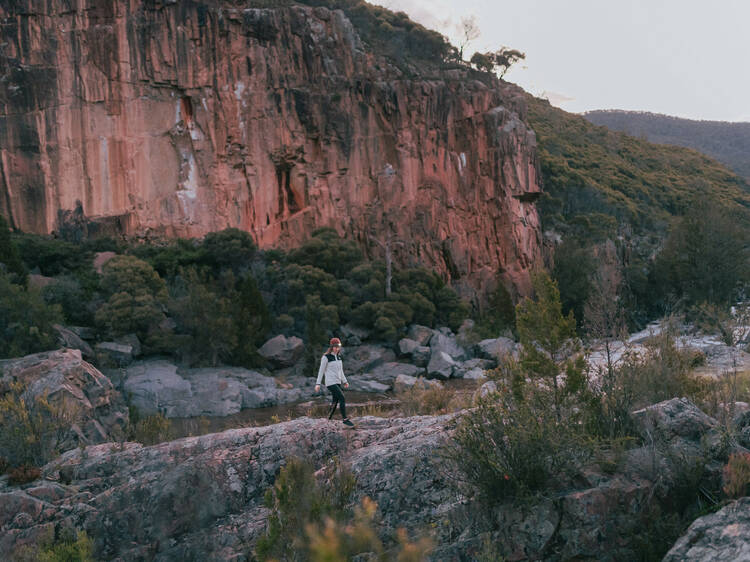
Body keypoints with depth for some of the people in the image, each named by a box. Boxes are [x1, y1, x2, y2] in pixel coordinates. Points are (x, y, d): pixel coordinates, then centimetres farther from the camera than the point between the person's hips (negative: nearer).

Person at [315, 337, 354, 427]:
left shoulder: (338, 357, 12)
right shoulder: (326, 357, -10)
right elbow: (321, 371, -8)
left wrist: (345, 381, 15)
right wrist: (318, 384, -11)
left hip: (337, 382, 8)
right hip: (330, 383, -8)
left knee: (335, 402, 11)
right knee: (343, 399, -15)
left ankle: (330, 419, 24)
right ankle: (345, 419, -8)